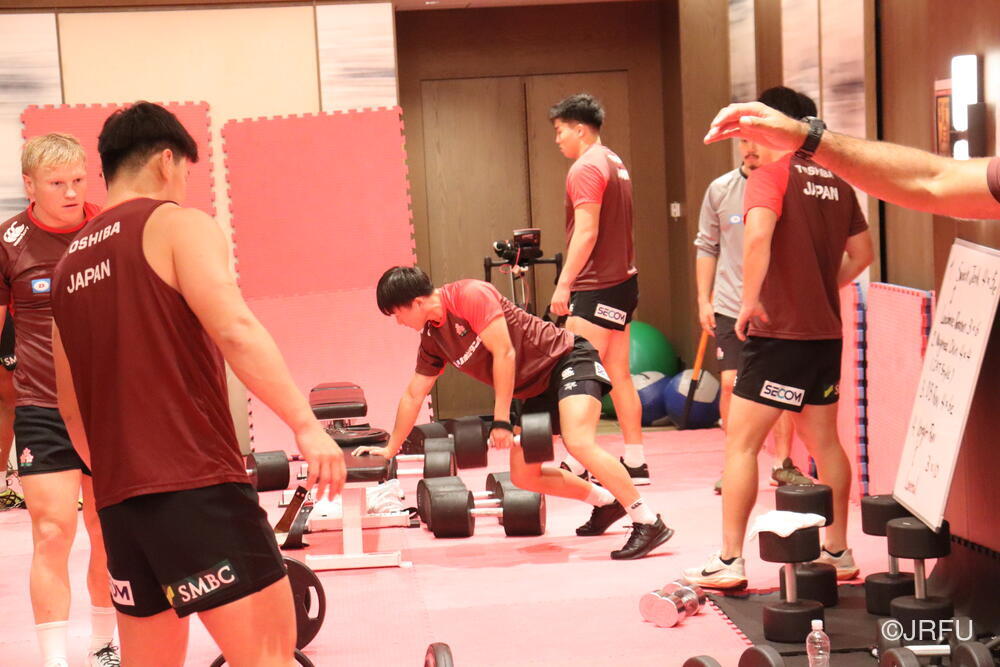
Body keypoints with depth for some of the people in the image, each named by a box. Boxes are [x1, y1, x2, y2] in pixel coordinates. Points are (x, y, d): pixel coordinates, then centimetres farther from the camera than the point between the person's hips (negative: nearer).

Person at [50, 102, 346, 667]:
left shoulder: (70, 265, 19)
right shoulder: (178, 224, -2)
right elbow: (235, 329, -18)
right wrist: (307, 424, -21)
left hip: (119, 498, 8)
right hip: (196, 486, -7)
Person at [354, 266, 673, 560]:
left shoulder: (470, 295, -18)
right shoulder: (431, 337, 8)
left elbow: (504, 352, -21)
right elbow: (414, 395, 17)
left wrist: (501, 420, -21)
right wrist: (391, 449, 20)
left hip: (567, 359, -9)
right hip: (536, 388, 9)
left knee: (578, 442, -31)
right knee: (523, 476, 4)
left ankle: (649, 523, -27)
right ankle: (605, 502, 22)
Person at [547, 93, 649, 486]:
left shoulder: (586, 168, -12)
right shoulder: (614, 163, 18)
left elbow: (586, 232, -19)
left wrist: (563, 284, -17)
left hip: (597, 287, -10)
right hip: (622, 280, 10)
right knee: (619, 375, 11)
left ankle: (577, 465, -11)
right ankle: (635, 462, 14)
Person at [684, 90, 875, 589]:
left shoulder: (771, 175, -10)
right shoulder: (836, 181, 11)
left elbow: (758, 234, -27)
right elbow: (862, 253, 17)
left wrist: (750, 300, -19)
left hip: (778, 330, -7)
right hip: (826, 329, 7)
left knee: (741, 441, -2)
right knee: (823, 439, 18)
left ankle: (729, 562, -3)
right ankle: (837, 552, 23)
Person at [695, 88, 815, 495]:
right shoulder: (720, 190, 2)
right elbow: (706, 246, 9)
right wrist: (703, 300, 5)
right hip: (731, 305, 1)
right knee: (731, 383, -3)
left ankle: (783, 463, 18)